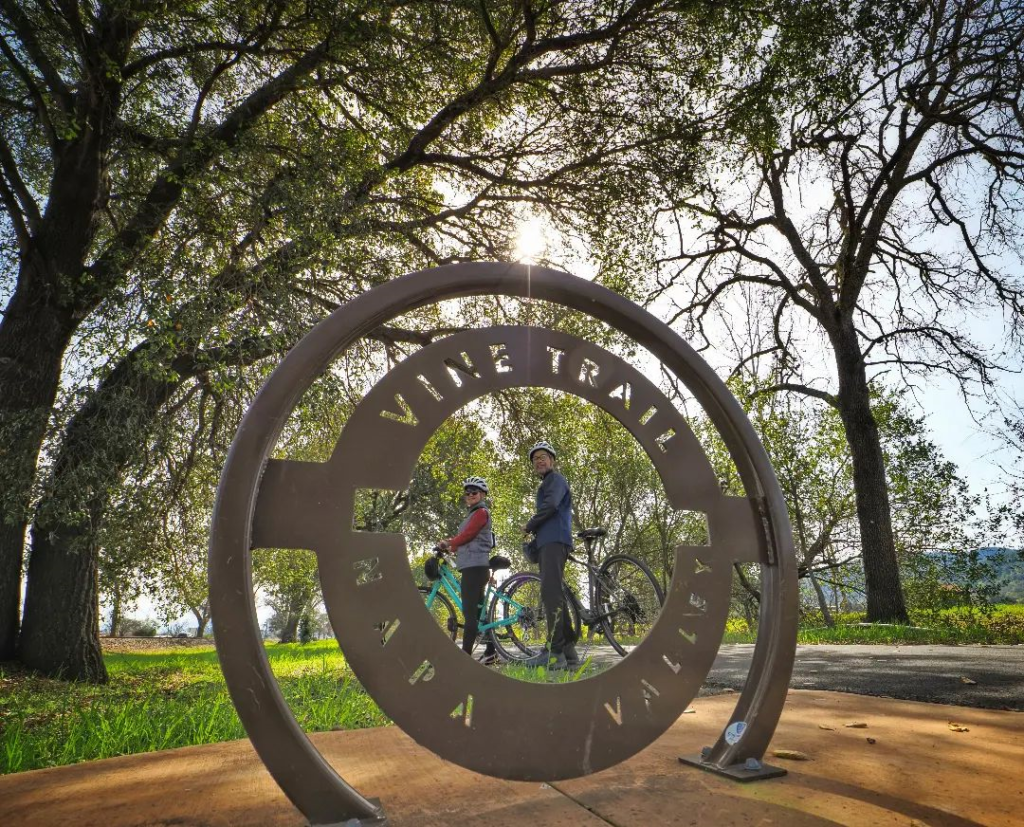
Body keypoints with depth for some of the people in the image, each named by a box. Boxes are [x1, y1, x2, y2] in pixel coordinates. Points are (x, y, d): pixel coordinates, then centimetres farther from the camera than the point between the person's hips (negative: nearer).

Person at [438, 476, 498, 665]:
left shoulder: (481, 512, -5)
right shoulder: (473, 514, 25)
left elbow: (466, 535, -13)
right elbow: (464, 537, 20)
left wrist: (448, 544, 2)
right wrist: (448, 542, 5)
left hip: (475, 566, -10)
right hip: (472, 566, 10)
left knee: (470, 611, -12)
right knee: (478, 610, 11)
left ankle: (464, 655, -14)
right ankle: (491, 651, 14)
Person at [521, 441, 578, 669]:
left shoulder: (556, 479, 2)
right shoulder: (546, 485, 32)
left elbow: (550, 505, -16)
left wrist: (529, 526, -6)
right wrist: (535, 531, 15)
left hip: (555, 541, -11)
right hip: (547, 543, 11)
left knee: (551, 592, -21)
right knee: (554, 594, 6)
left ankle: (554, 652, -28)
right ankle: (568, 650, 7)